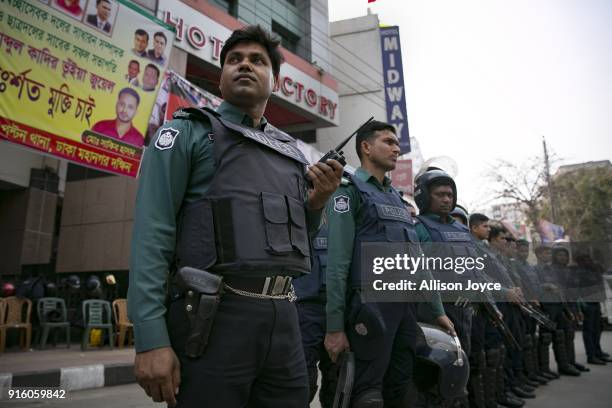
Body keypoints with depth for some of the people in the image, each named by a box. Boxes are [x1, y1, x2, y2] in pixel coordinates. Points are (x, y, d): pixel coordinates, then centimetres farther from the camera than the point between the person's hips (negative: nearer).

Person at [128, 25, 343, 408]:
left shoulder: (293, 151, 17)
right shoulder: (187, 132, 2)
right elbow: (152, 234, -7)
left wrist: (317, 203, 3)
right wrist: (152, 339, -15)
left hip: (284, 316, 6)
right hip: (213, 313, -5)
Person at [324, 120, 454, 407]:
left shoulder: (397, 198, 20)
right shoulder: (349, 191, -3)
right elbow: (337, 263, -12)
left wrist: (437, 310, 16)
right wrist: (334, 326, -16)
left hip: (407, 306, 7)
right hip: (371, 305, -7)